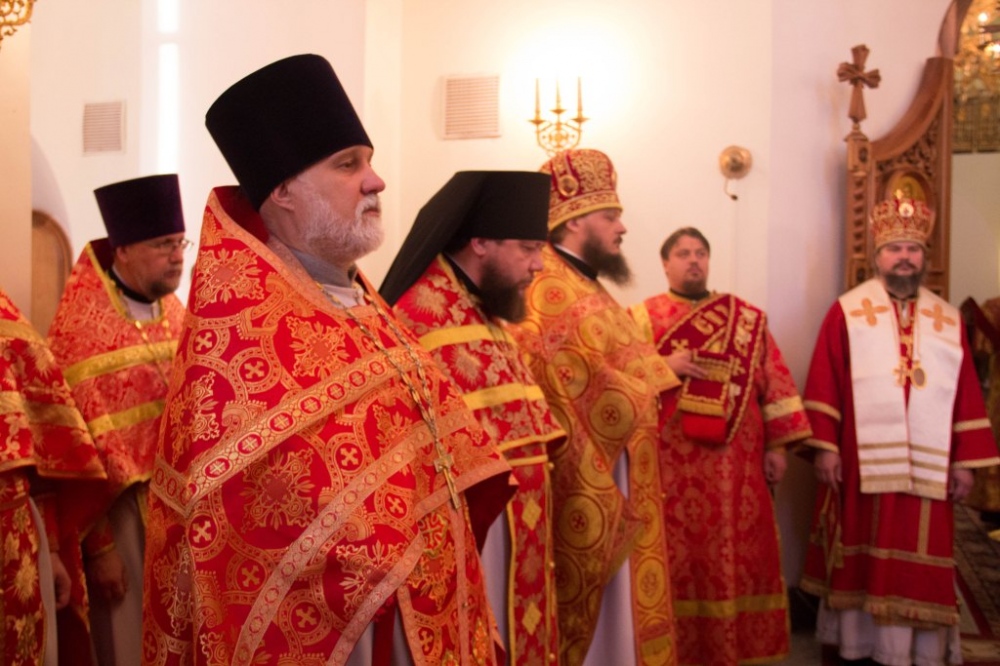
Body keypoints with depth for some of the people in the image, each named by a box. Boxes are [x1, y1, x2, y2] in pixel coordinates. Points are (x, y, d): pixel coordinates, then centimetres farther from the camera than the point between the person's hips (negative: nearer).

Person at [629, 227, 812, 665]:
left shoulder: (748, 318, 14)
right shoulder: (643, 317, 6)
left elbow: (774, 382, 10)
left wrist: (777, 445, 2)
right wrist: (664, 367, -16)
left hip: (736, 462, 3)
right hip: (672, 464, -2)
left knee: (740, 556, 5)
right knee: (679, 557, 0)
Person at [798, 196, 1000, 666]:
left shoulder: (948, 321, 11)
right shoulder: (847, 311, 2)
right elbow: (824, 385, -3)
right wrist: (824, 446, -11)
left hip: (929, 467, 3)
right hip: (863, 463, -2)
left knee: (921, 566, 7)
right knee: (864, 562, 5)